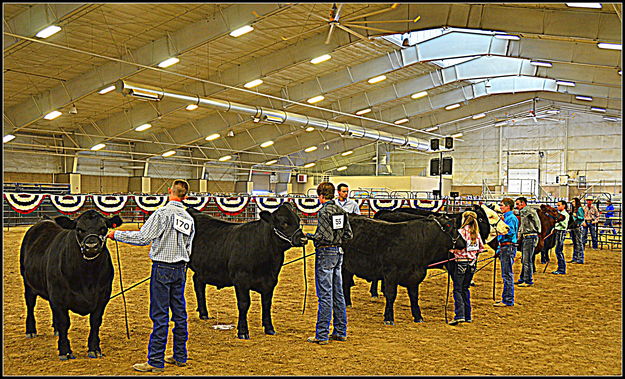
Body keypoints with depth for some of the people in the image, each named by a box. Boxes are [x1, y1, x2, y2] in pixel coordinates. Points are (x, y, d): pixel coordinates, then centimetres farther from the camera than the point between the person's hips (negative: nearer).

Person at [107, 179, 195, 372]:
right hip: (180, 269, 7)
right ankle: (180, 356, 20)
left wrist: (117, 235, -3)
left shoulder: (162, 213, -12)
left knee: (160, 315, -4)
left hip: (162, 268, -7)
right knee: (180, 313, 12)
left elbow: (143, 238, -15)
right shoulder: (189, 219, 10)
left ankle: (155, 361, -1)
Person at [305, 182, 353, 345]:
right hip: (338, 252, 8)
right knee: (338, 293, 14)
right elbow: (349, 234, 9)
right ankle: (340, 332, 20)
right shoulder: (341, 211, 9)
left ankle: (322, 335, 0)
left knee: (325, 295, -4)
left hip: (325, 253, -8)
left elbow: (325, 237, -21)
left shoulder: (324, 211, -14)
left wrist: (310, 236, -7)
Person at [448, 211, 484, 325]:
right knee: (465, 289, 15)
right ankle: (468, 316, 16)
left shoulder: (461, 231, -11)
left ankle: (459, 315, -15)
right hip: (472, 263, 6)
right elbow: (481, 248, 13)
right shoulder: (476, 233, 6)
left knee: (457, 290, -3)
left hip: (461, 262, -6)